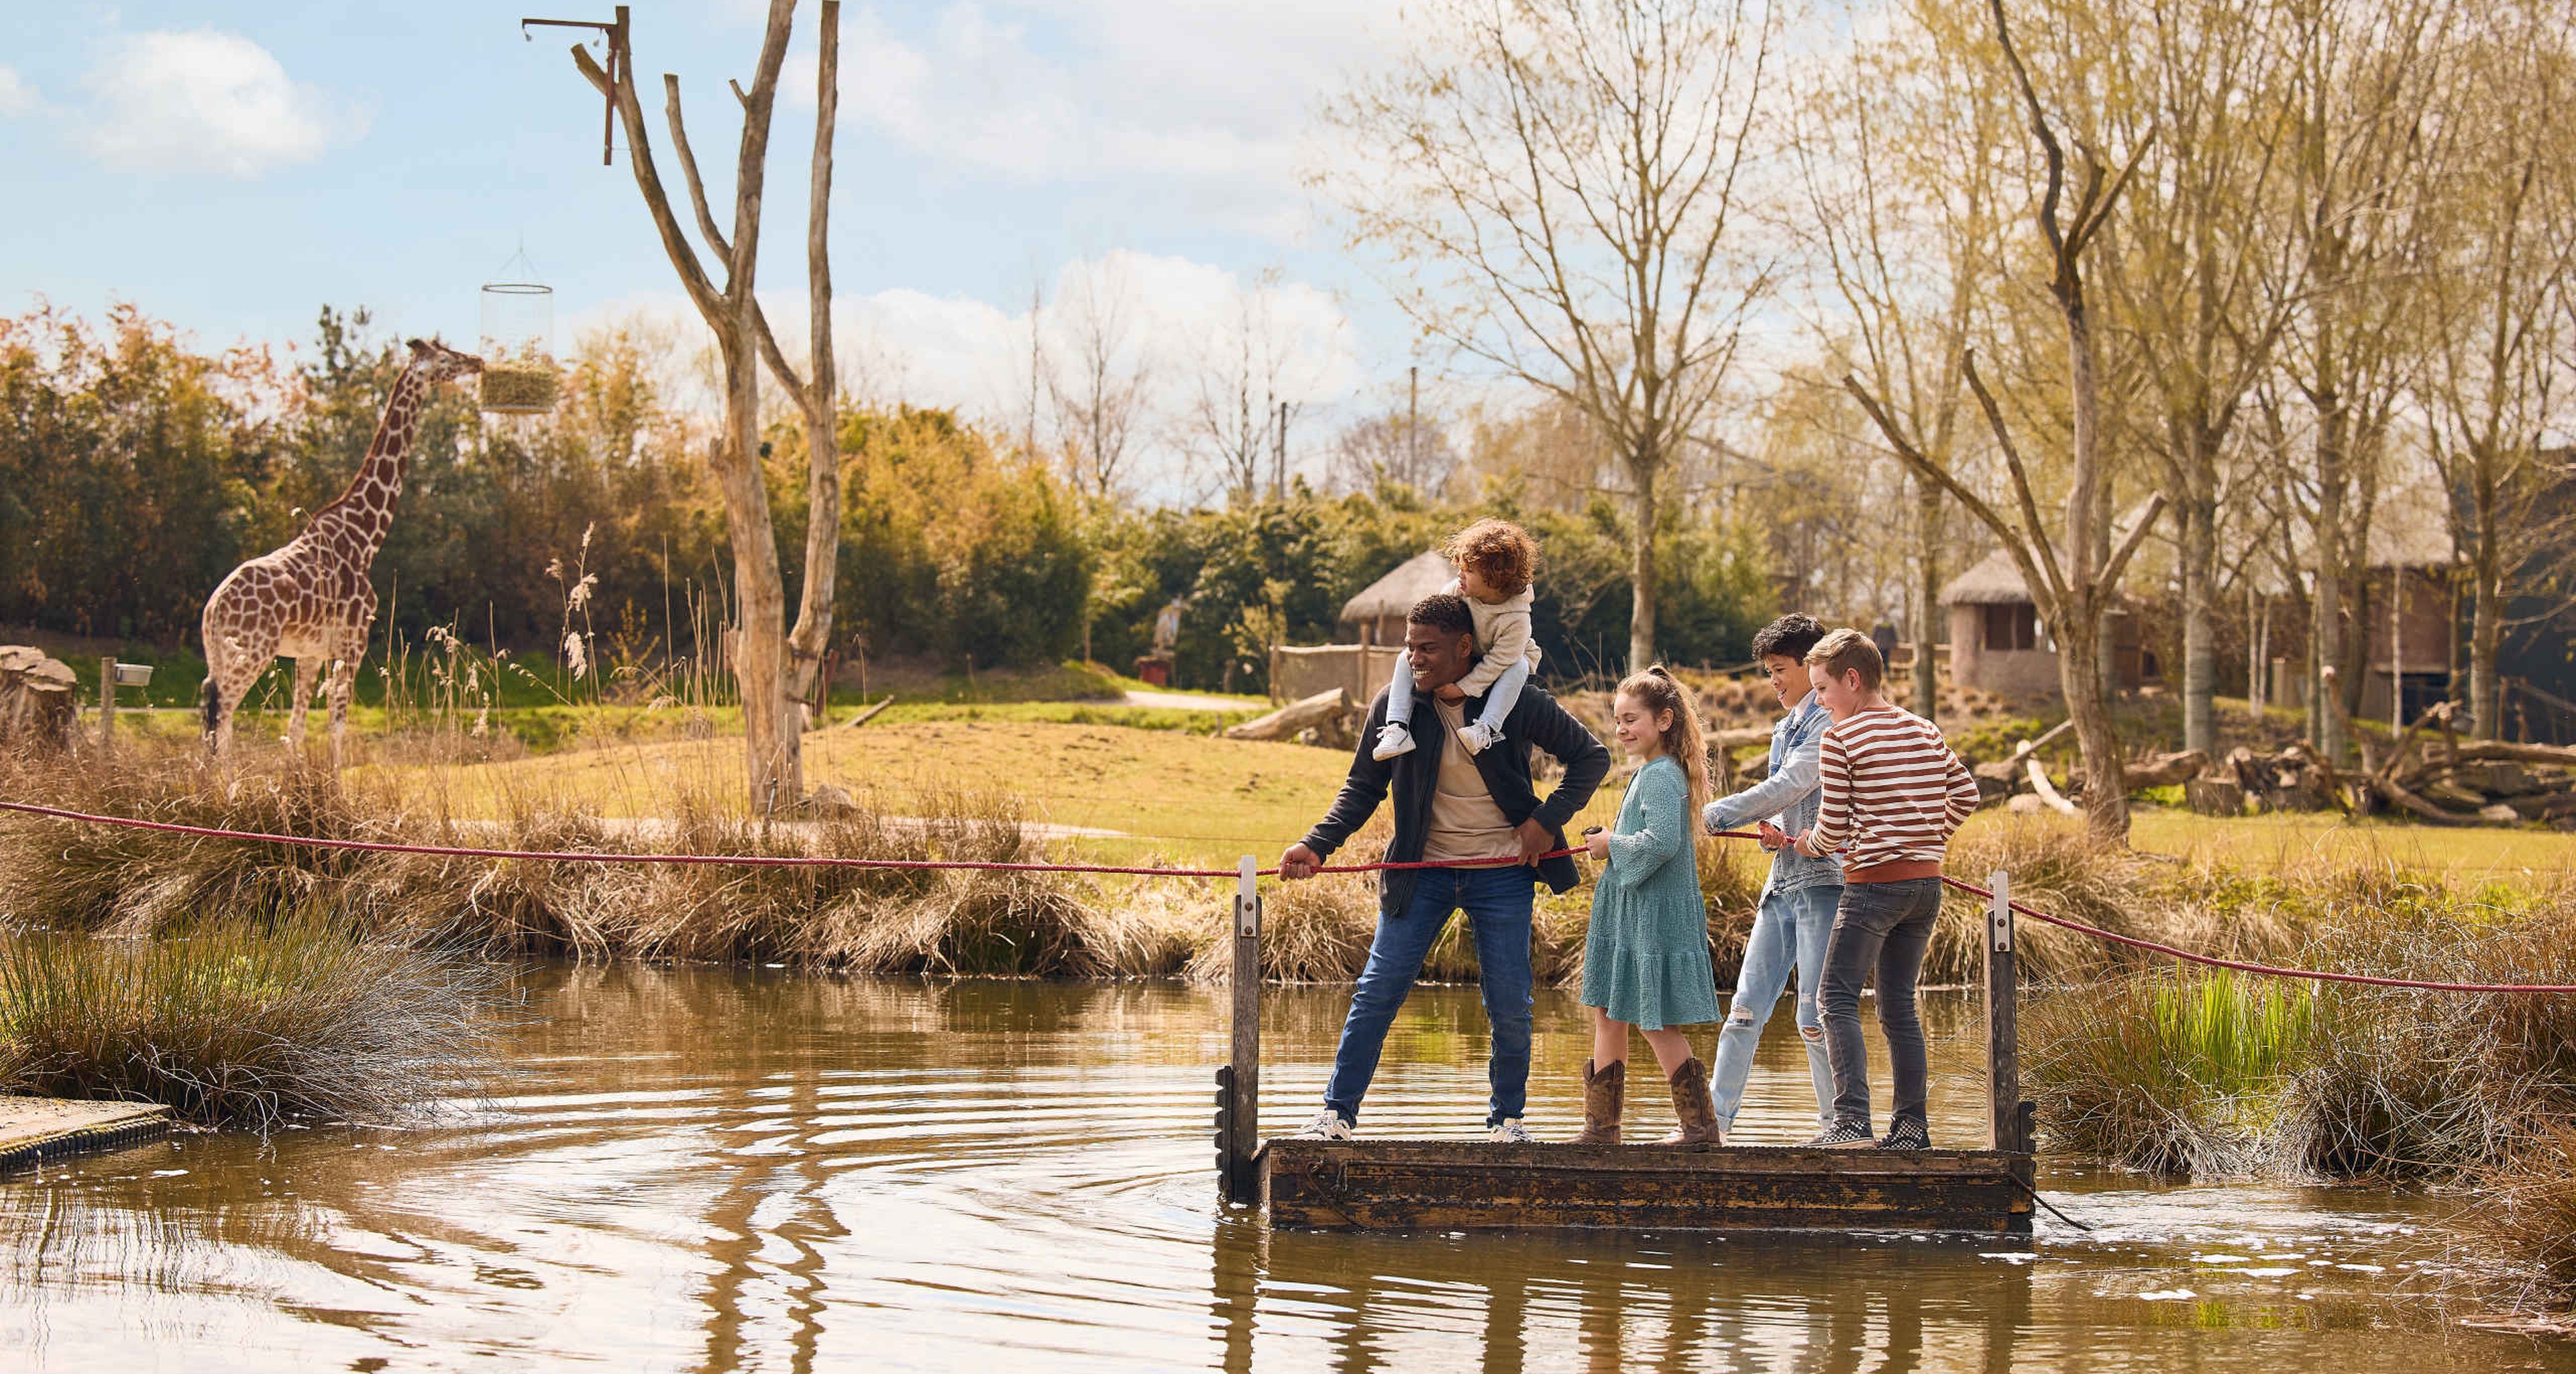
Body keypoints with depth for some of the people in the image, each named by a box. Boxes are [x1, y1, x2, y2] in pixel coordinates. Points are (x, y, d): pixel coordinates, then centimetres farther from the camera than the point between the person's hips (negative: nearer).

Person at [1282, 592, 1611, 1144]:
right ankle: (1337, 1113, 8)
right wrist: (1316, 846, -11)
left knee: (1510, 1005, 2)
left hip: (1501, 873, -1)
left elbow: (1591, 757, 2)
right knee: (1377, 991, -3)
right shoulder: (1393, 702, -5)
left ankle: (1508, 1117, 22)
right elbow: (1363, 789, 3)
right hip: (1423, 868, 1)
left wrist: (1548, 819, -10)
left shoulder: (1516, 701, -9)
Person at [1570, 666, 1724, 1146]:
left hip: (1654, 916, -10)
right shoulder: (1650, 772, 14)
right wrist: (1610, 846, 11)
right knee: (1607, 1015, 12)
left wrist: (1612, 844, -15)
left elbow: (1661, 841, -29)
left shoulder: (1662, 776, -16)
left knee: (1656, 1022, -3)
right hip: (1627, 914, 10)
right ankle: (1601, 1126, 18)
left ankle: (1700, 1125, 4)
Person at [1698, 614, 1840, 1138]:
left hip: (1823, 881, -9)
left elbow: (1790, 786, -18)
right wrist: (1771, 830, -1)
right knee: (1746, 1007, 6)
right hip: (1783, 882, 9)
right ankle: (1712, 1122, 9)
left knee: (1815, 1016, -9)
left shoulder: (1832, 723, -8)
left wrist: (1712, 817, -17)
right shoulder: (1785, 729, 21)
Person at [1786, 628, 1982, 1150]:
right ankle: (1912, 1125, 12)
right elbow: (1966, 794, 18)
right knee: (1899, 1005, 14)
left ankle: (1852, 1121, -18)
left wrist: (1809, 845, 13)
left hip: (1874, 883, -7)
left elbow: (1833, 827, -8)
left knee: (1837, 998, -5)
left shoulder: (1841, 739, -9)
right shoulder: (1924, 731, 10)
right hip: (1927, 883, 7)